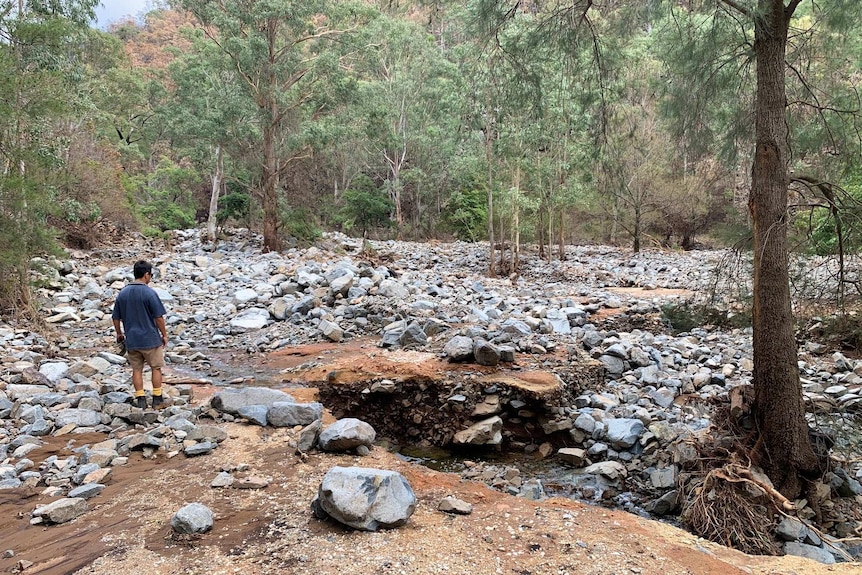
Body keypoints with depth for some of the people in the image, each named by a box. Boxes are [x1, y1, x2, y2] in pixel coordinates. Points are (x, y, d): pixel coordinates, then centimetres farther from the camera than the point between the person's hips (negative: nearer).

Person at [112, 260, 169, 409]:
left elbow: (116, 317, 8)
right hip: (151, 339, -4)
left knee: (137, 369, 12)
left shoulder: (122, 293, 2)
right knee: (156, 368, 10)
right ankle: (157, 398, 15)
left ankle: (141, 399, 13)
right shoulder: (149, 293, -14)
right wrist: (164, 334, -1)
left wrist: (119, 333, 22)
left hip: (131, 340, 4)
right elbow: (158, 317, -13)